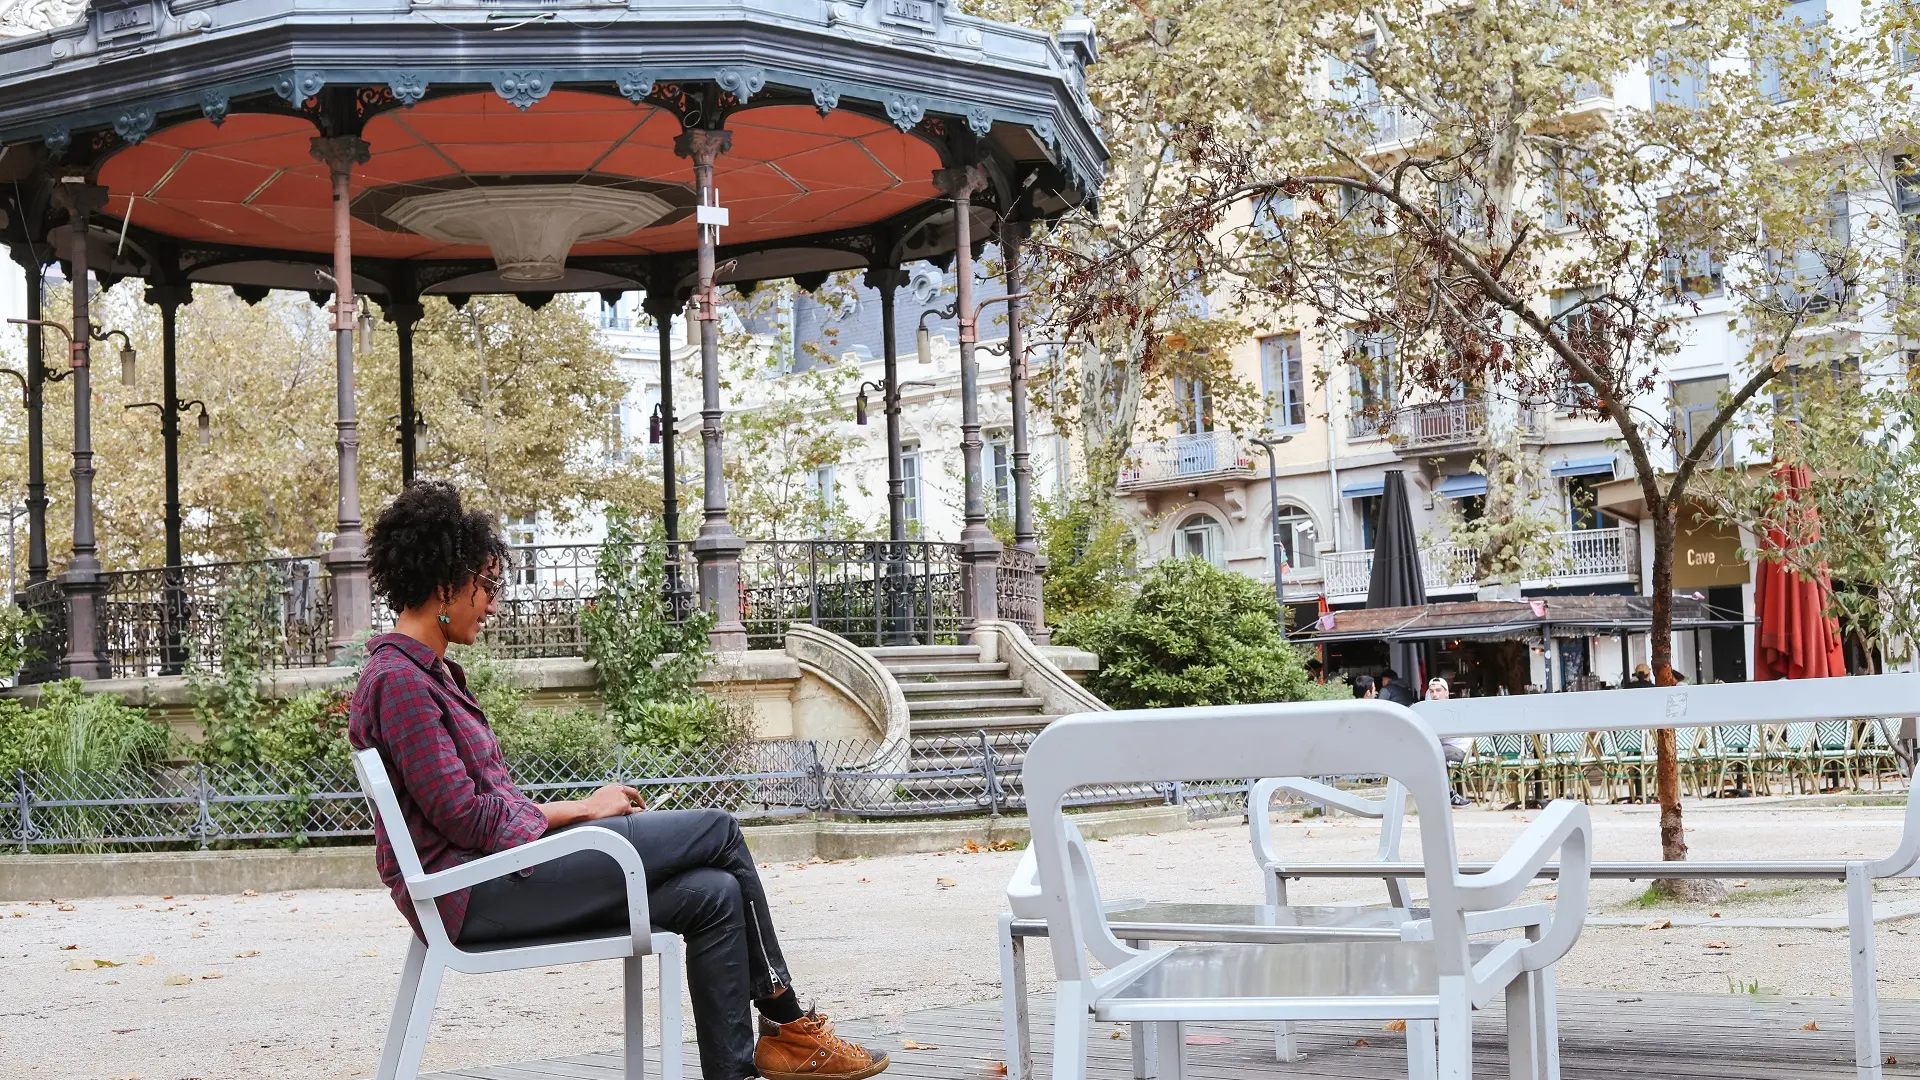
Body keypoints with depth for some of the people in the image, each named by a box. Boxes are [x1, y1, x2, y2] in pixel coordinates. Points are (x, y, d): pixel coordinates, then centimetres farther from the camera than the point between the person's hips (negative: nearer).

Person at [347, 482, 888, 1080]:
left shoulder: (429, 672, 19)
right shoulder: (398, 679, -13)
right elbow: (464, 817, -18)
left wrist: (580, 813, 3)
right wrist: (580, 809, -7)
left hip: (500, 869, 10)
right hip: (475, 889, -10)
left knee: (714, 895, -4)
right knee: (717, 830, -9)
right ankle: (786, 1024, 4)